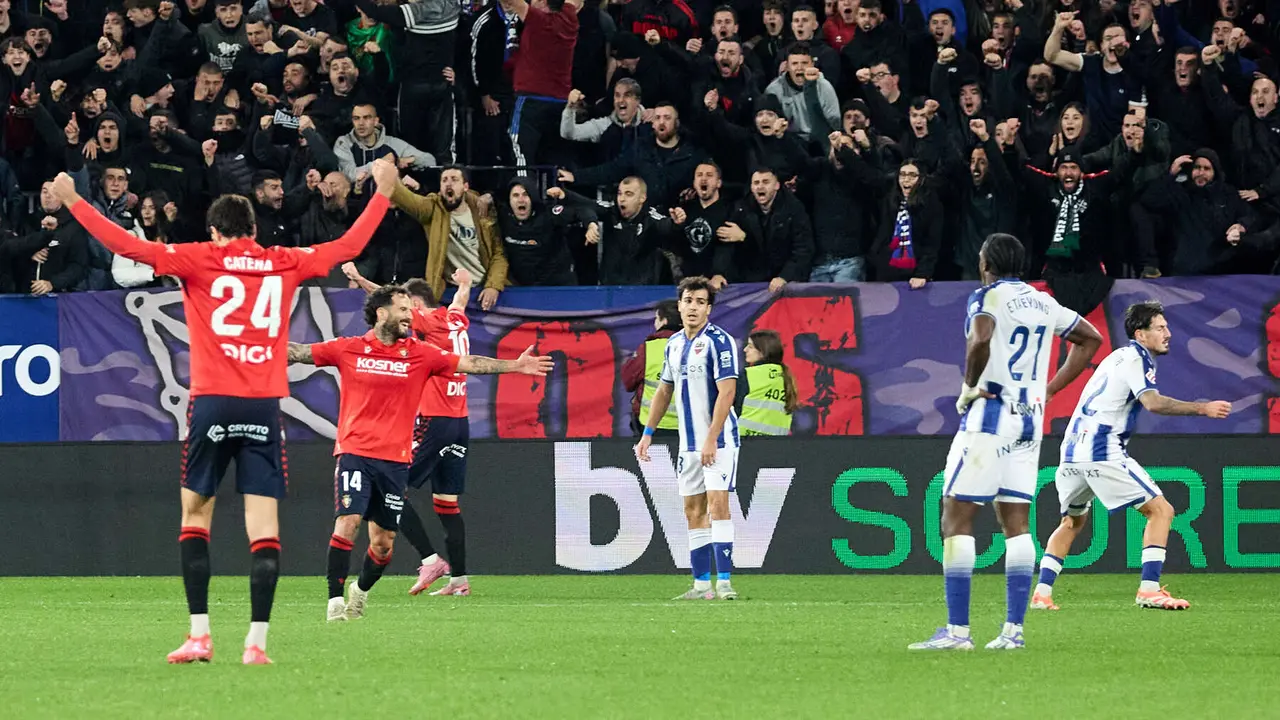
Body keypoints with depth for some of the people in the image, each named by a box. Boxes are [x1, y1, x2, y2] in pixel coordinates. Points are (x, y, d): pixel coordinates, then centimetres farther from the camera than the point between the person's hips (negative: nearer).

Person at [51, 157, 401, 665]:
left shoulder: (199, 260, 2)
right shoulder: (285, 264, 9)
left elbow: (128, 245, -5)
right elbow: (349, 245, 20)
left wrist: (72, 200, 3)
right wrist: (383, 192, 33)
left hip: (212, 403, -1)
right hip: (265, 407, 1)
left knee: (195, 517, 11)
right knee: (264, 528, 0)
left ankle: (199, 635, 3)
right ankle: (257, 642, -7)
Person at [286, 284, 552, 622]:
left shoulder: (421, 354, 7)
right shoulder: (348, 350, 3)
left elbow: (469, 363, 7)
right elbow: (299, 352, 6)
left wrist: (515, 365, 1)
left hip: (395, 460, 3)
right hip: (355, 452, -3)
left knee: (383, 542, 6)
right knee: (347, 523, -19)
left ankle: (361, 590, 33)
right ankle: (336, 600, -14)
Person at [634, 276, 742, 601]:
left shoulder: (719, 341, -11)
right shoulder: (674, 344, 12)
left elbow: (726, 392, -18)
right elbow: (664, 390, 23)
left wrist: (712, 440, -23)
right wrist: (648, 433, 19)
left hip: (718, 440, -8)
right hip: (689, 441, 8)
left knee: (717, 504, -15)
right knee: (694, 511, 6)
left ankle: (724, 581, -17)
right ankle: (701, 584, 9)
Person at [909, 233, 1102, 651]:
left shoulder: (988, 296, -8)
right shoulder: (1042, 302, 14)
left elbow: (981, 340, -29)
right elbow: (1090, 339, 26)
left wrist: (968, 388, -14)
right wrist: (1048, 389, 21)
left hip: (990, 413, -7)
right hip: (1030, 420, 7)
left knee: (956, 519, -4)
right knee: (1015, 523, 9)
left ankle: (957, 630, -9)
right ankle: (1014, 629, 5)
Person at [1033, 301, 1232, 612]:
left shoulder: (1118, 357, 22)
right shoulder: (1135, 359, -6)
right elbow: (1153, 402, -22)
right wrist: (1203, 408, -25)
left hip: (1072, 451, 9)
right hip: (1103, 453, -9)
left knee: (1072, 522, 26)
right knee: (1161, 511, -6)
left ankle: (1041, 594, 18)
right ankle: (1148, 590, -15)